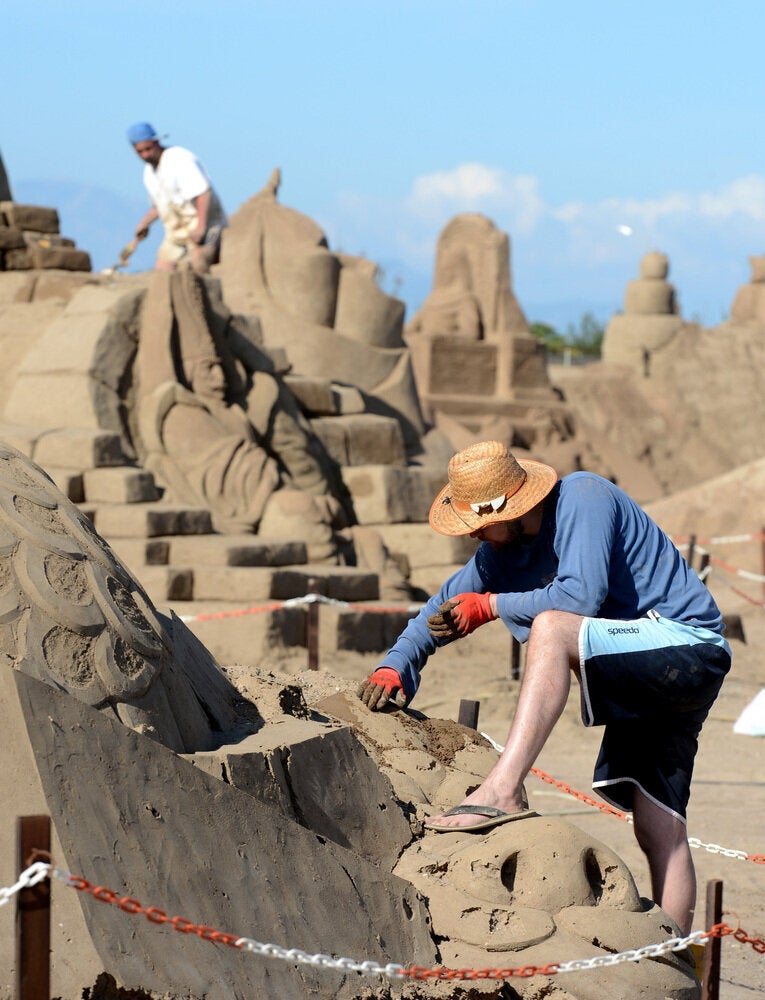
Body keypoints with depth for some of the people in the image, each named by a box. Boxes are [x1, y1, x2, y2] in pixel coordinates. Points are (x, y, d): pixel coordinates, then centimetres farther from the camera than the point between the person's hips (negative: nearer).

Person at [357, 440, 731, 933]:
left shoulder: (583, 496, -15)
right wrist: (396, 667, 4)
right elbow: (450, 603, 18)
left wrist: (490, 606, -16)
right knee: (659, 829, 2)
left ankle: (505, 790, -40)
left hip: (687, 645, -10)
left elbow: (582, 595, -27)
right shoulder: (506, 547, 10)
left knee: (550, 628, -31)